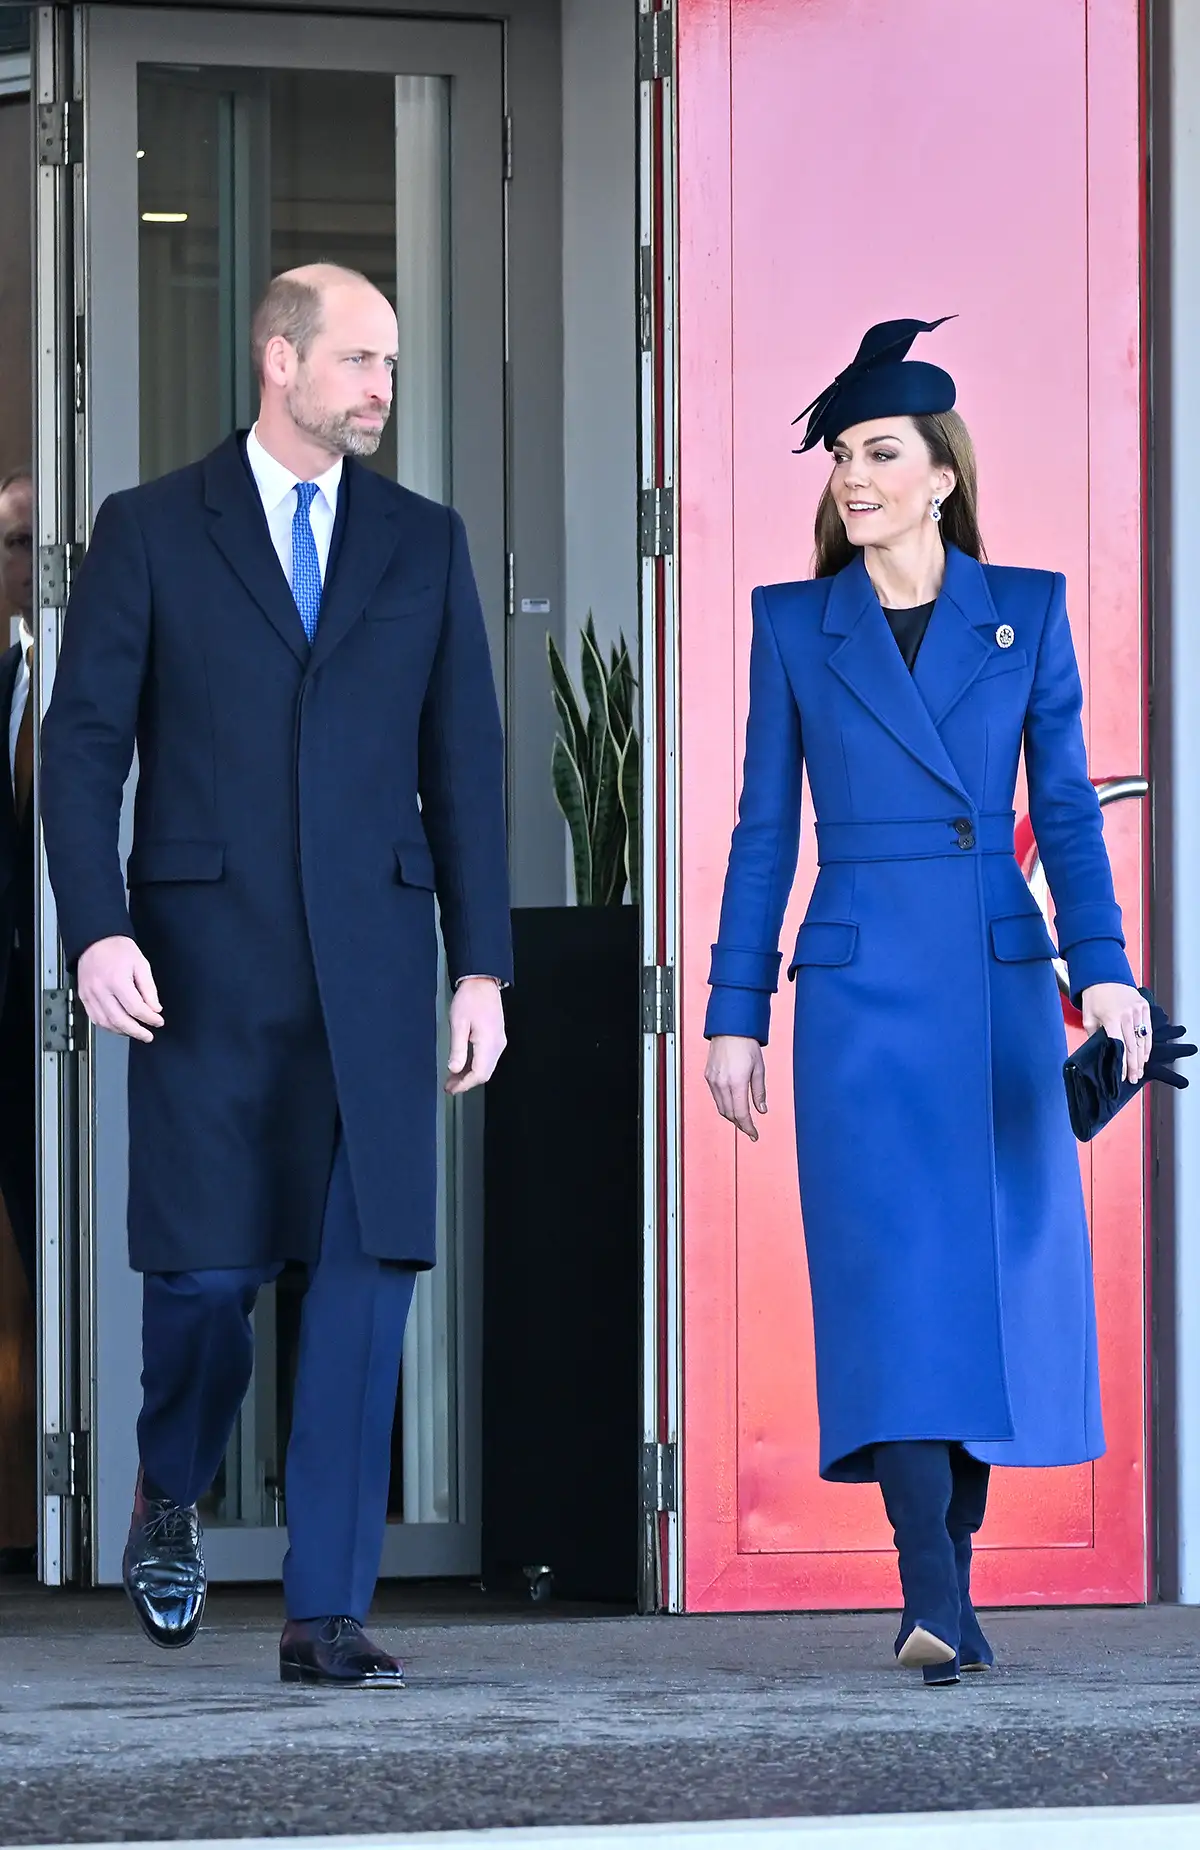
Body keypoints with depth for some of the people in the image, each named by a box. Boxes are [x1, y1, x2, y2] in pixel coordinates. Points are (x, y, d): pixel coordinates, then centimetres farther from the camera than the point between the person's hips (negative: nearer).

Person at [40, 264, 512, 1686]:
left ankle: (326, 1610, -1)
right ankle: (169, 1495, 30)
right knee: (207, 1269, -2)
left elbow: (463, 763, 11)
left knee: (363, 1276, -5)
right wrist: (97, 929, -12)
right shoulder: (150, 531, 4)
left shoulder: (424, 543, 12)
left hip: (373, 965, 2)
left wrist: (482, 966, 5)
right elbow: (84, 745, 0)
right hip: (205, 963, -2)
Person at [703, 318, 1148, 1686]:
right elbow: (765, 829, 8)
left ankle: (952, 1574, 18)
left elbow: (1065, 805, 5)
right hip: (861, 992, -1)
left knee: (1000, 1271, 2)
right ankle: (935, 1605, -18)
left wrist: (1103, 969, -6)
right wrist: (735, 1011, 4)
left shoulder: (1026, 611, 8)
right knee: (891, 1277, -12)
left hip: (999, 986, 1)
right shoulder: (795, 625, 7)